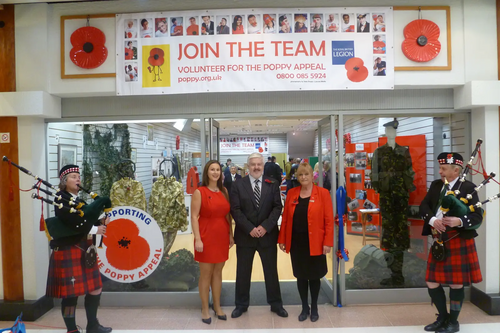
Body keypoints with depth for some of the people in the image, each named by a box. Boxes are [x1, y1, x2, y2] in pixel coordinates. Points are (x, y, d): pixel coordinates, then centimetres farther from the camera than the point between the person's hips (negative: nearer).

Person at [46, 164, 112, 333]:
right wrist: (94, 229, -21)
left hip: (84, 250, 8)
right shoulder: (61, 199, -10)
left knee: (95, 288, 12)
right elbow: (72, 221, -25)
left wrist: (101, 222, -7)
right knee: (70, 293, 1)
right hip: (67, 252, -8)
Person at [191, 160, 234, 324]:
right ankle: (205, 309, 21)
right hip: (206, 237, -4)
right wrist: (197, 239, -17)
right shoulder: (199, 192, -9)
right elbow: (194, 217, -11)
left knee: (218, 272, 14)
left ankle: (217, 306, 28)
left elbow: (227, 215, 10)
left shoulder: (224, 191, 6)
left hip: (222, 237, 5)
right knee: (206, 274, 6)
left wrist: (230, 234, 8)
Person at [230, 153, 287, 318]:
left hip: (268, 234, 1)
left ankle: (276, 304, 29)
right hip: (245, 235, 0)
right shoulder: (238, 185, -1)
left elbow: (277, 207, -3)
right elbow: (235, 210, -7)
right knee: (243, 272, 11)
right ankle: (241, 304, 28)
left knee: (271, 271, 12)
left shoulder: (273, 184, 2)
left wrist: (265, 226, -15)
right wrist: (250, 228, -15)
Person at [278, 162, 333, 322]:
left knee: (314, 276, 12)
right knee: (300, 276, 13)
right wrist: (282, 239, 2)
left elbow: (329, 220, -7)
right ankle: (304, 307, 32)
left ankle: (314, 308, 32)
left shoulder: (323, 193, -6)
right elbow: (285, 218, 4)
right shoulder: (291, 193, 2)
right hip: (296, 243, 3)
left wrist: (327, 242, -12)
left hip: (315, 243, -2)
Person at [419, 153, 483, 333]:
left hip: (459, 243, -5)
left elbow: (477, 216, -10)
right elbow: (423, 206, 3)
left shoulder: (467, 187, -7)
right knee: (432, 282, 9)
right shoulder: (436, 185, 8)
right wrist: (432, 219, -15)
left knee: (456, 284, 6)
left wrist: (459, 221, -28)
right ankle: (443, 317, 30)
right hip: (439, 242, 5)